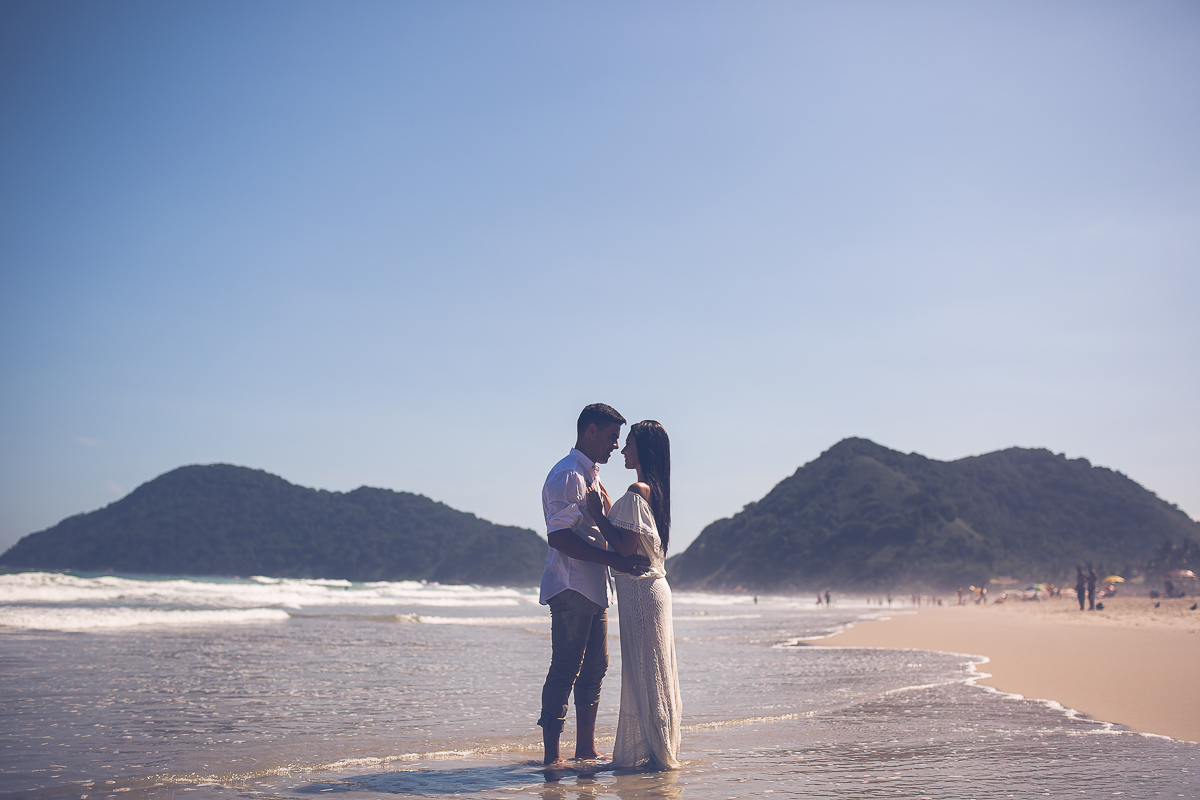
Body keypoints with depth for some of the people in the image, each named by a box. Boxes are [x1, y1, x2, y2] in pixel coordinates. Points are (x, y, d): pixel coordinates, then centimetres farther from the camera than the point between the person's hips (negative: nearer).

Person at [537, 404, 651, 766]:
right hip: (571, 587, -10)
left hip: (593, 587, 10)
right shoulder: (568, 475, -13)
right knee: (565, 671, -8)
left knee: (594, 667, 12)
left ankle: (586, 749, 21)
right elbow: (559, 536, -23)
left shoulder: (590, 475, 20)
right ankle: (551, 757, -4)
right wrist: (615, 559, -26)